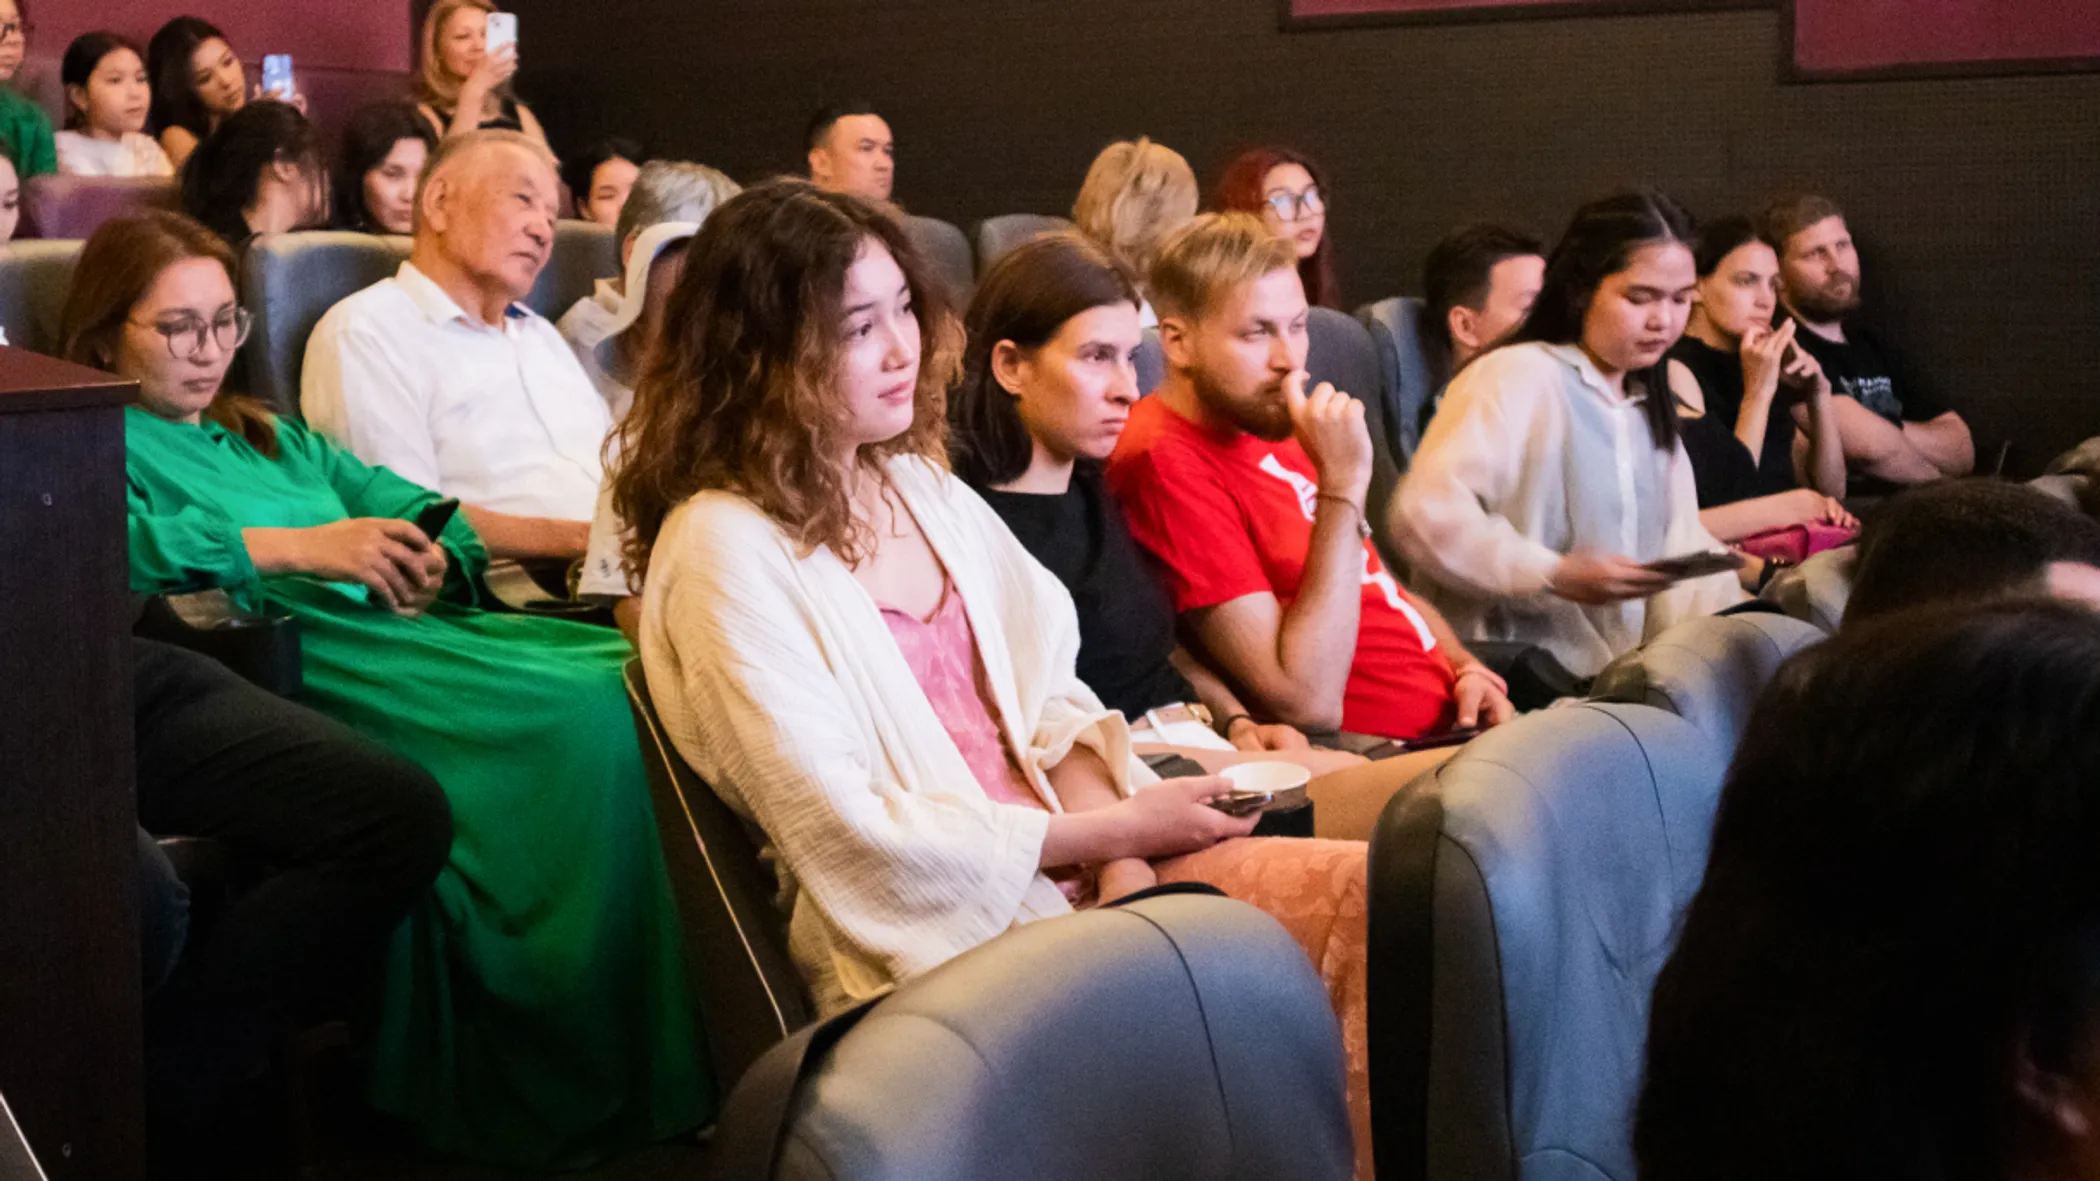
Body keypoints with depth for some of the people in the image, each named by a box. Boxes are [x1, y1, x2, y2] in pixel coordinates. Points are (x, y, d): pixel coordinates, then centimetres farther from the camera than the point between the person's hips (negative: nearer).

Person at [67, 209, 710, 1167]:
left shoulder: (273, 437, 34)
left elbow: (422, 510, 24)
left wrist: (432, 557, -1)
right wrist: (298, 547, -19)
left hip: (405, 627, 7)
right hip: (292, 659, -7)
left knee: (627, 673, -21)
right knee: (574, 718, -30)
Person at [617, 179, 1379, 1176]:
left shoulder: (920, 486, 13)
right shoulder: (724, 552, -10)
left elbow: (1052, 703, 12)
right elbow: (856, 839, -14)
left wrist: (1126, 873, -7)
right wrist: (1117, 828, -9)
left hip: (1077, 872, 7)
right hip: (940, 938, -7)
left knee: (1368, 892, -15)